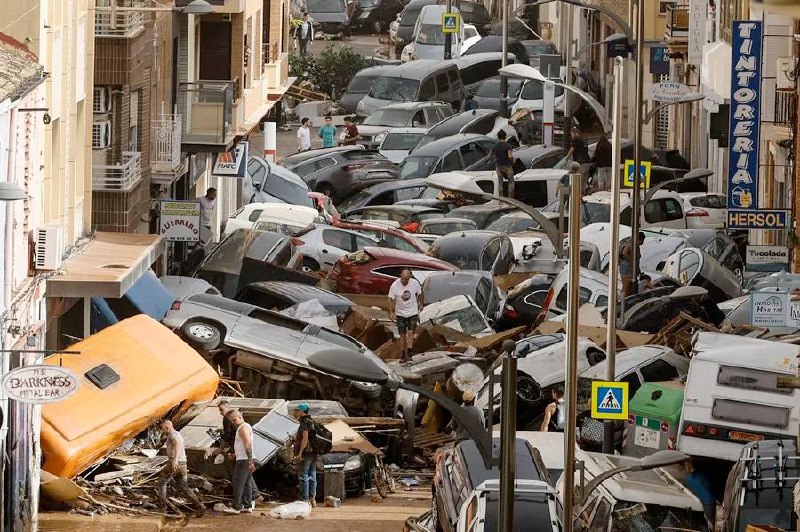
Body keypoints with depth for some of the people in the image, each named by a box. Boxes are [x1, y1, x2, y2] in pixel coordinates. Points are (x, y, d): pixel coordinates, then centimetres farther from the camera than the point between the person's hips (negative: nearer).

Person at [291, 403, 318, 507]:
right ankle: (312, 500, 13)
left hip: (305, 453, -9)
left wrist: (300, 453, -22)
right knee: (312, 477, 10)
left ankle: (305, 500, -10)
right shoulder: (311, 422, 18)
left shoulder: (305, 423, -11)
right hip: (313, 454, 9)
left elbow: (305, 439, -20)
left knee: (304, 477, -7)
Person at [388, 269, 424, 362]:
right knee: (402, 335, 2)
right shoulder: (394, 286, -15)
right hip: (400, 313, 0)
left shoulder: (415, 283, -11)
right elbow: (391, 299, -8)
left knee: (410, 333, -11)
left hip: (412, 312, 0)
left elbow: (419, 294, 9)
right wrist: (391, 313, -13)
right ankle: (402, 356, 10)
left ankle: (408, 354, -14)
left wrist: (421, 304, 21)